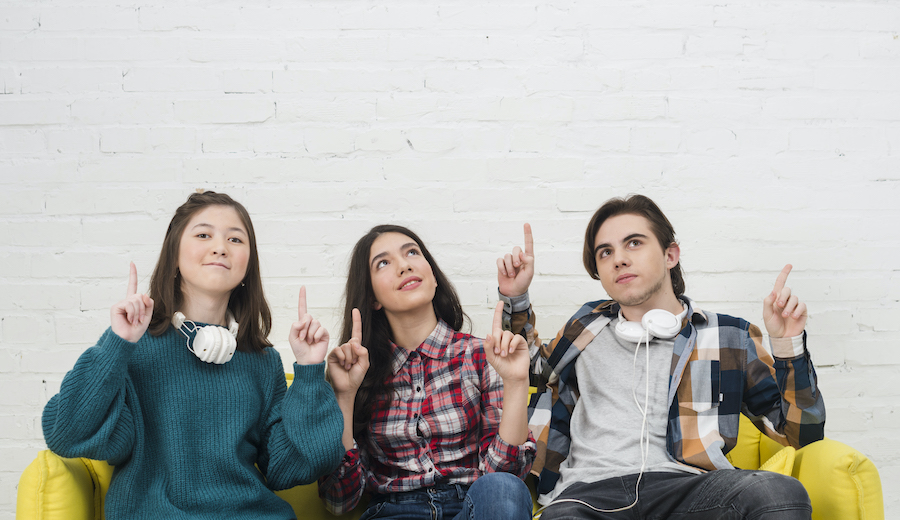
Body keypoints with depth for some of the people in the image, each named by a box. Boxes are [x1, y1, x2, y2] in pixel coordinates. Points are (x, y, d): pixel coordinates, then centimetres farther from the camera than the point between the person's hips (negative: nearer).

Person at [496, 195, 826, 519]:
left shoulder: (730, 338, 16)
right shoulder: (588, 325, 24)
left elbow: (801, 432, 15)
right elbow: (532, 374, 41)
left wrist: (787, 345, 2)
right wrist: (515, 299, 28)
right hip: (588, 491, 0)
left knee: (780, 492, -32)